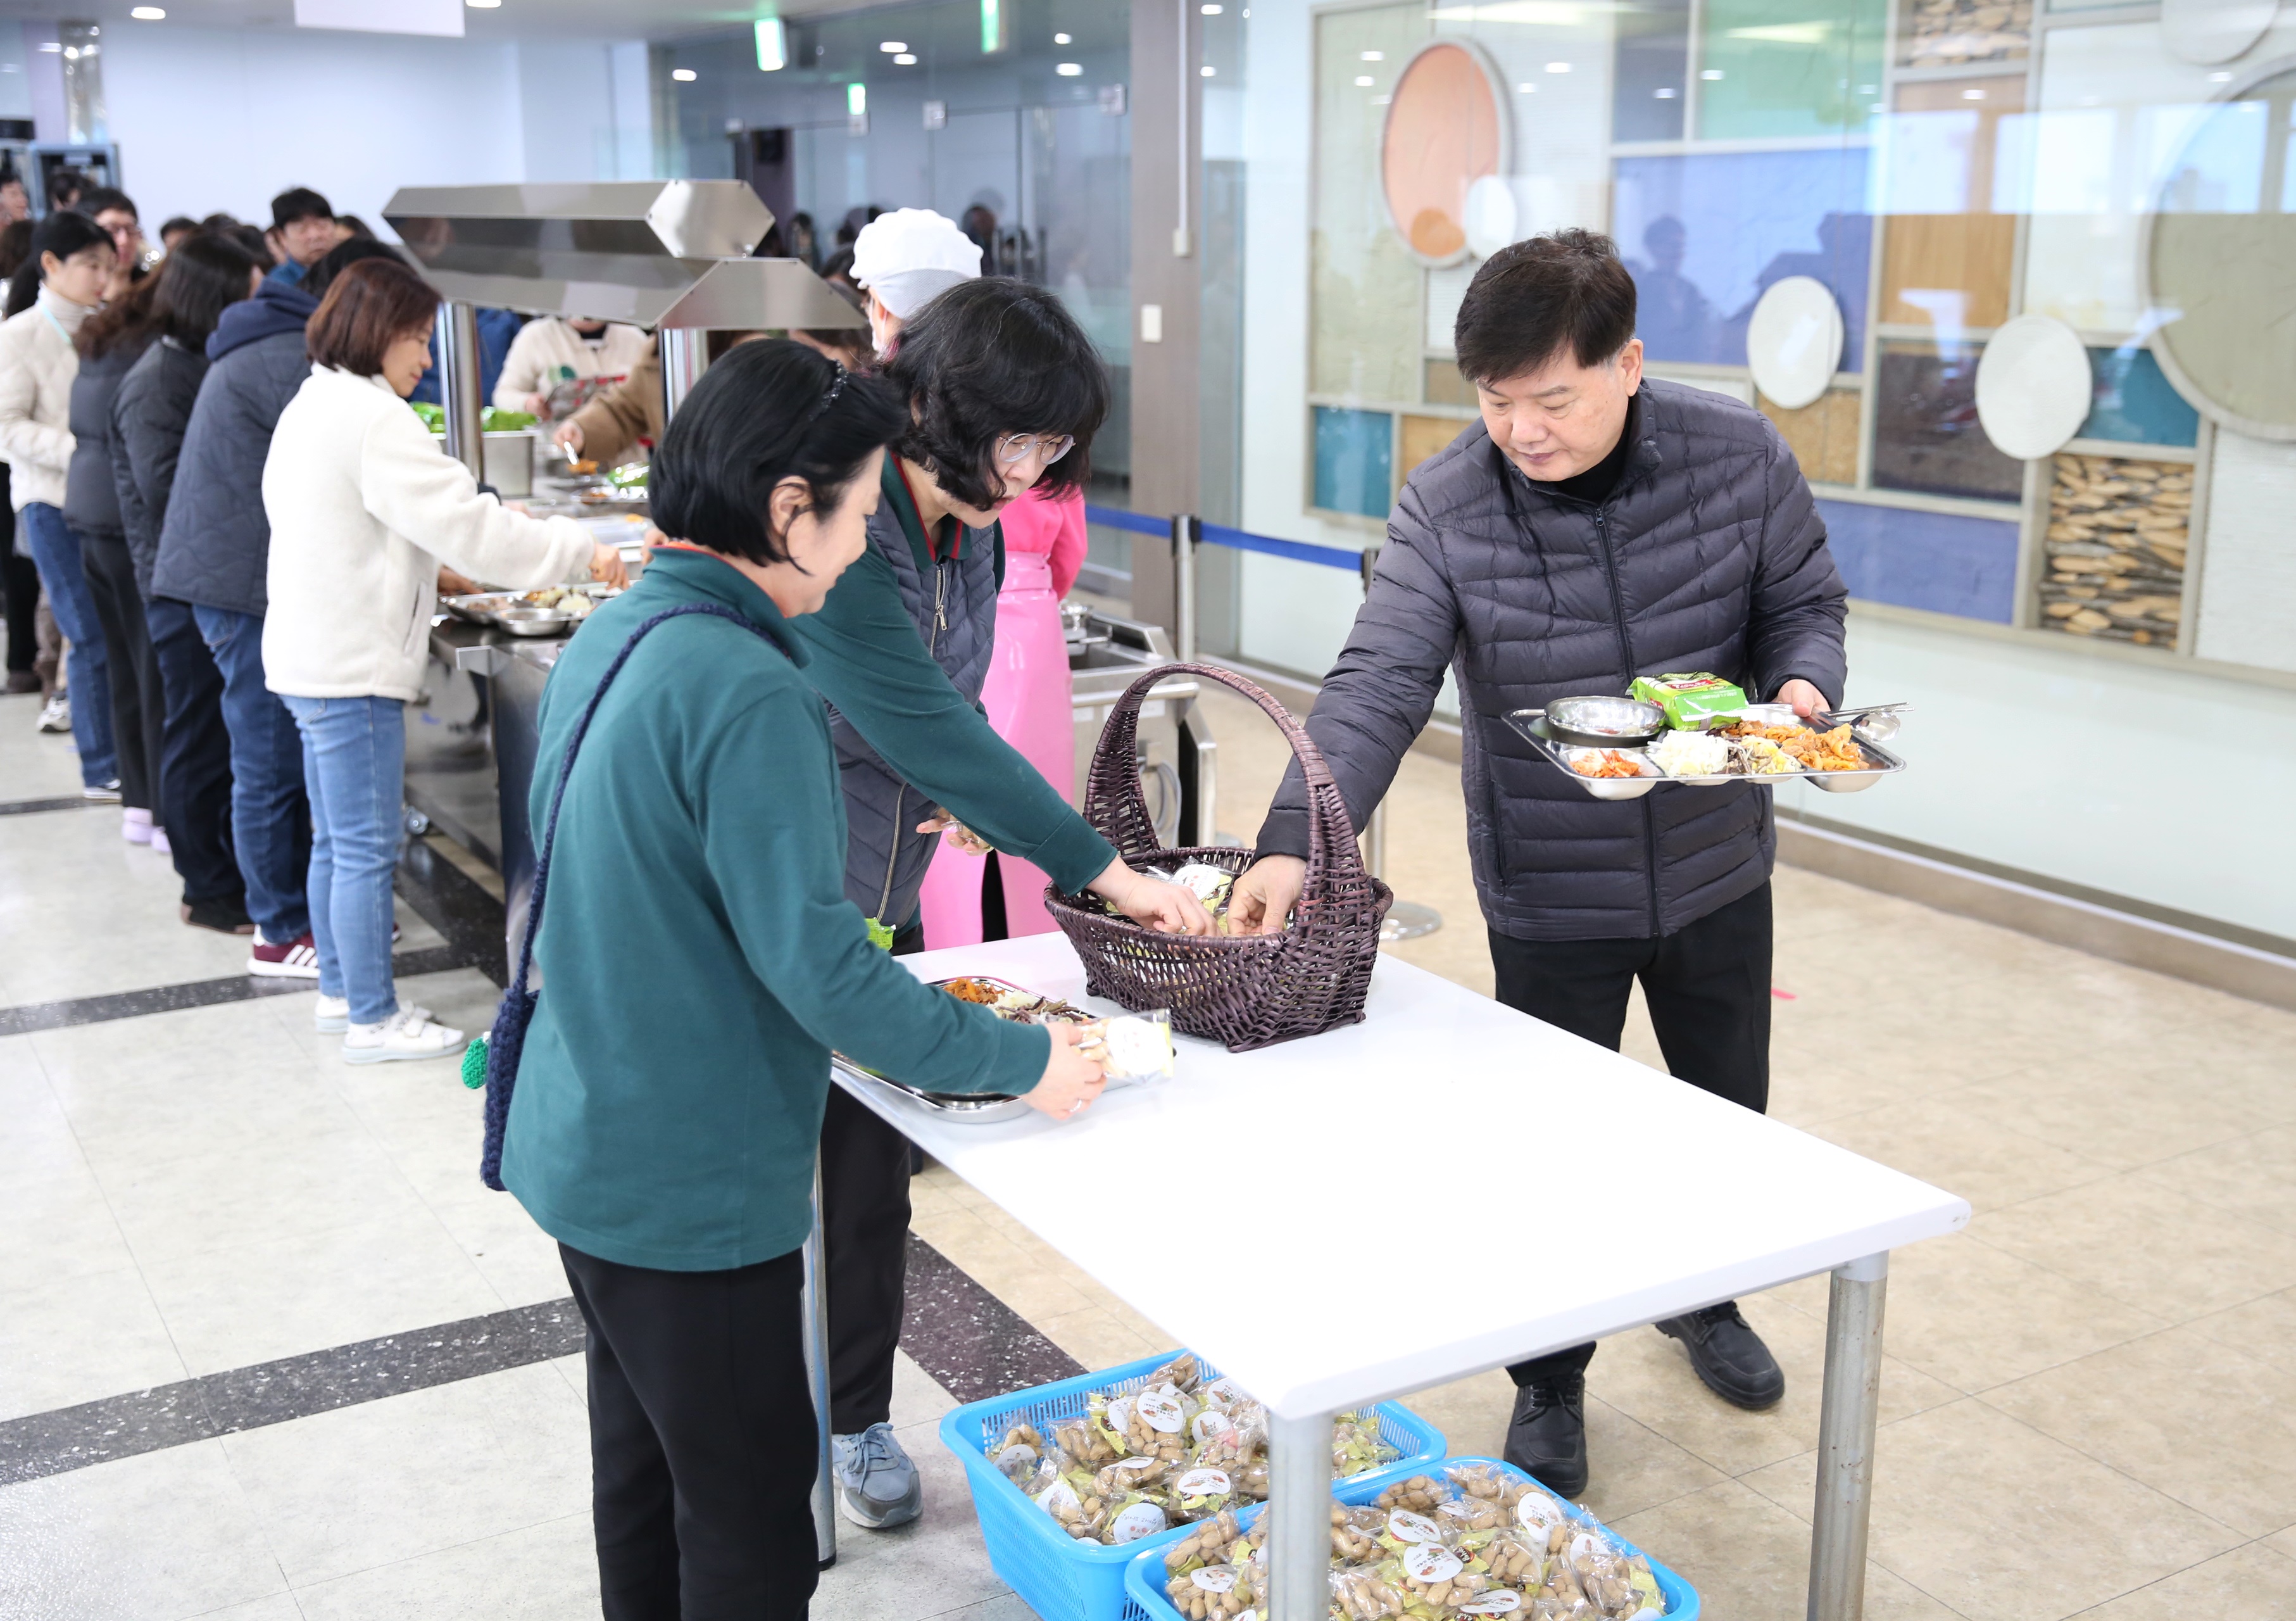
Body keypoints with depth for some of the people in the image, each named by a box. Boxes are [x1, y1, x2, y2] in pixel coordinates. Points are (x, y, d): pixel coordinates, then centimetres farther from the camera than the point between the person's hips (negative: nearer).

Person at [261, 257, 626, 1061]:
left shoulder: (311, 407, 15)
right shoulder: (372, 420, -18)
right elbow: (467, 524, -21)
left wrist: (435, 574, 19)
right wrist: (582, 551, -14)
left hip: (308, 658, 11)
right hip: (353, 666, -11)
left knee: (335, 841, 18)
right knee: (366, 850, -3)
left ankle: (340, 989, 29)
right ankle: (371, 1019, 5)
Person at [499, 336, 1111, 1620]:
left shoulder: (609, 639, 4)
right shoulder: (748, 691, -25)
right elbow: (816, 968, -25)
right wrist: (1020, 1060, -14)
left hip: (585, 1146, 10)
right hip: (694, 1188, -9)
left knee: (644, 1468, 25)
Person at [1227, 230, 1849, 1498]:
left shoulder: (1737, 454, -12)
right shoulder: (1445, 506, -18)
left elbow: (1805, 601, 1)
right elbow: (1377, 687, -24)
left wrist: (1803, 686, -22)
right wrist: (1295, 841, -38)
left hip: (1718, 870, 3)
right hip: (1549, 896, -2)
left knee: (1730, 1111, 22)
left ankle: (1705, 1299, 52)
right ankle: (1549, 1385, 33)